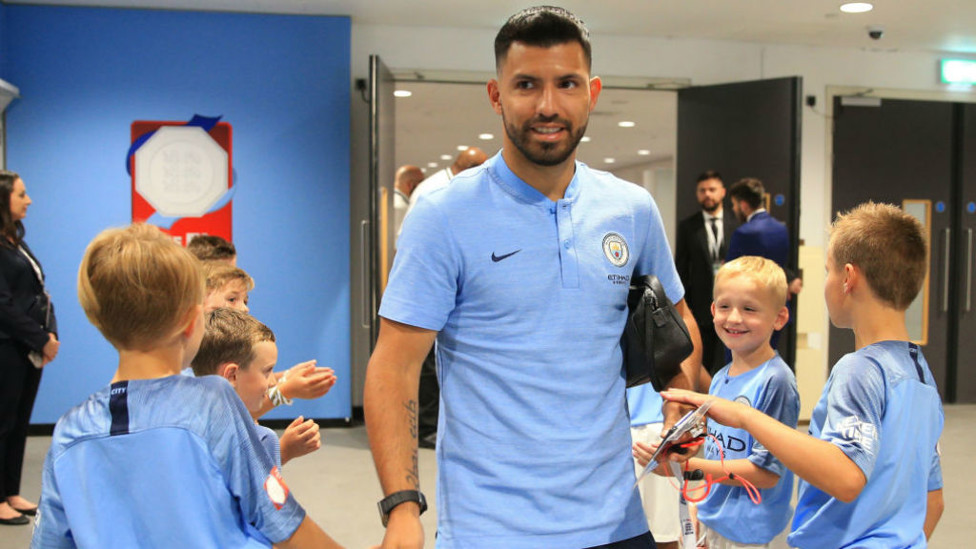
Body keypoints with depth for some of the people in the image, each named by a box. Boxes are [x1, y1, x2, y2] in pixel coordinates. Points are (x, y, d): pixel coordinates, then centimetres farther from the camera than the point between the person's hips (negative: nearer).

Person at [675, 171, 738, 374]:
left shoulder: (736, 225, 4)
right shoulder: (687, 226, 4)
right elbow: (681, 267, 3)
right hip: (700, 306, 0)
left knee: (725, 362, 1)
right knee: (702, 362, 7)